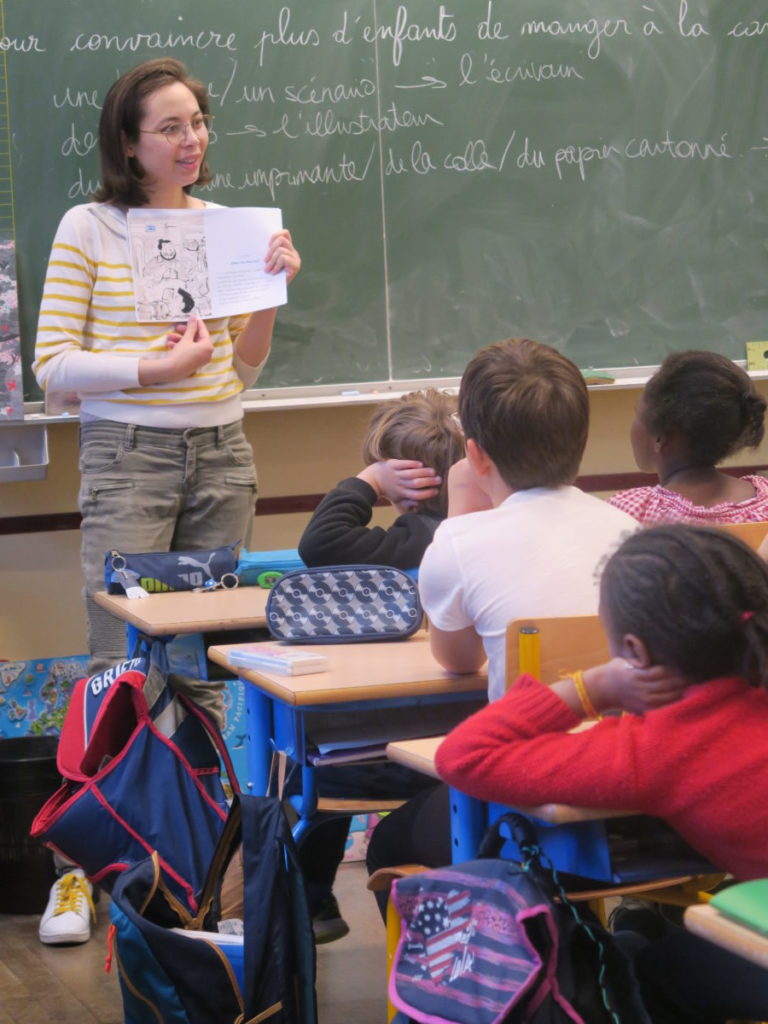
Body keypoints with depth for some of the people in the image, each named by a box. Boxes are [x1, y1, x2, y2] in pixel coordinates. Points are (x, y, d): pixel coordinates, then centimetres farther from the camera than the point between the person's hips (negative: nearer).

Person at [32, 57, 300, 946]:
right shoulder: (89, 229, -4)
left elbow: (242, 371, 14)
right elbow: (52, 365, -6)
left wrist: (270, 291, -1)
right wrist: (152, 368, -17)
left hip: (220, 456, 5)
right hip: (128, 459, -5)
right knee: (121, 664, -9)